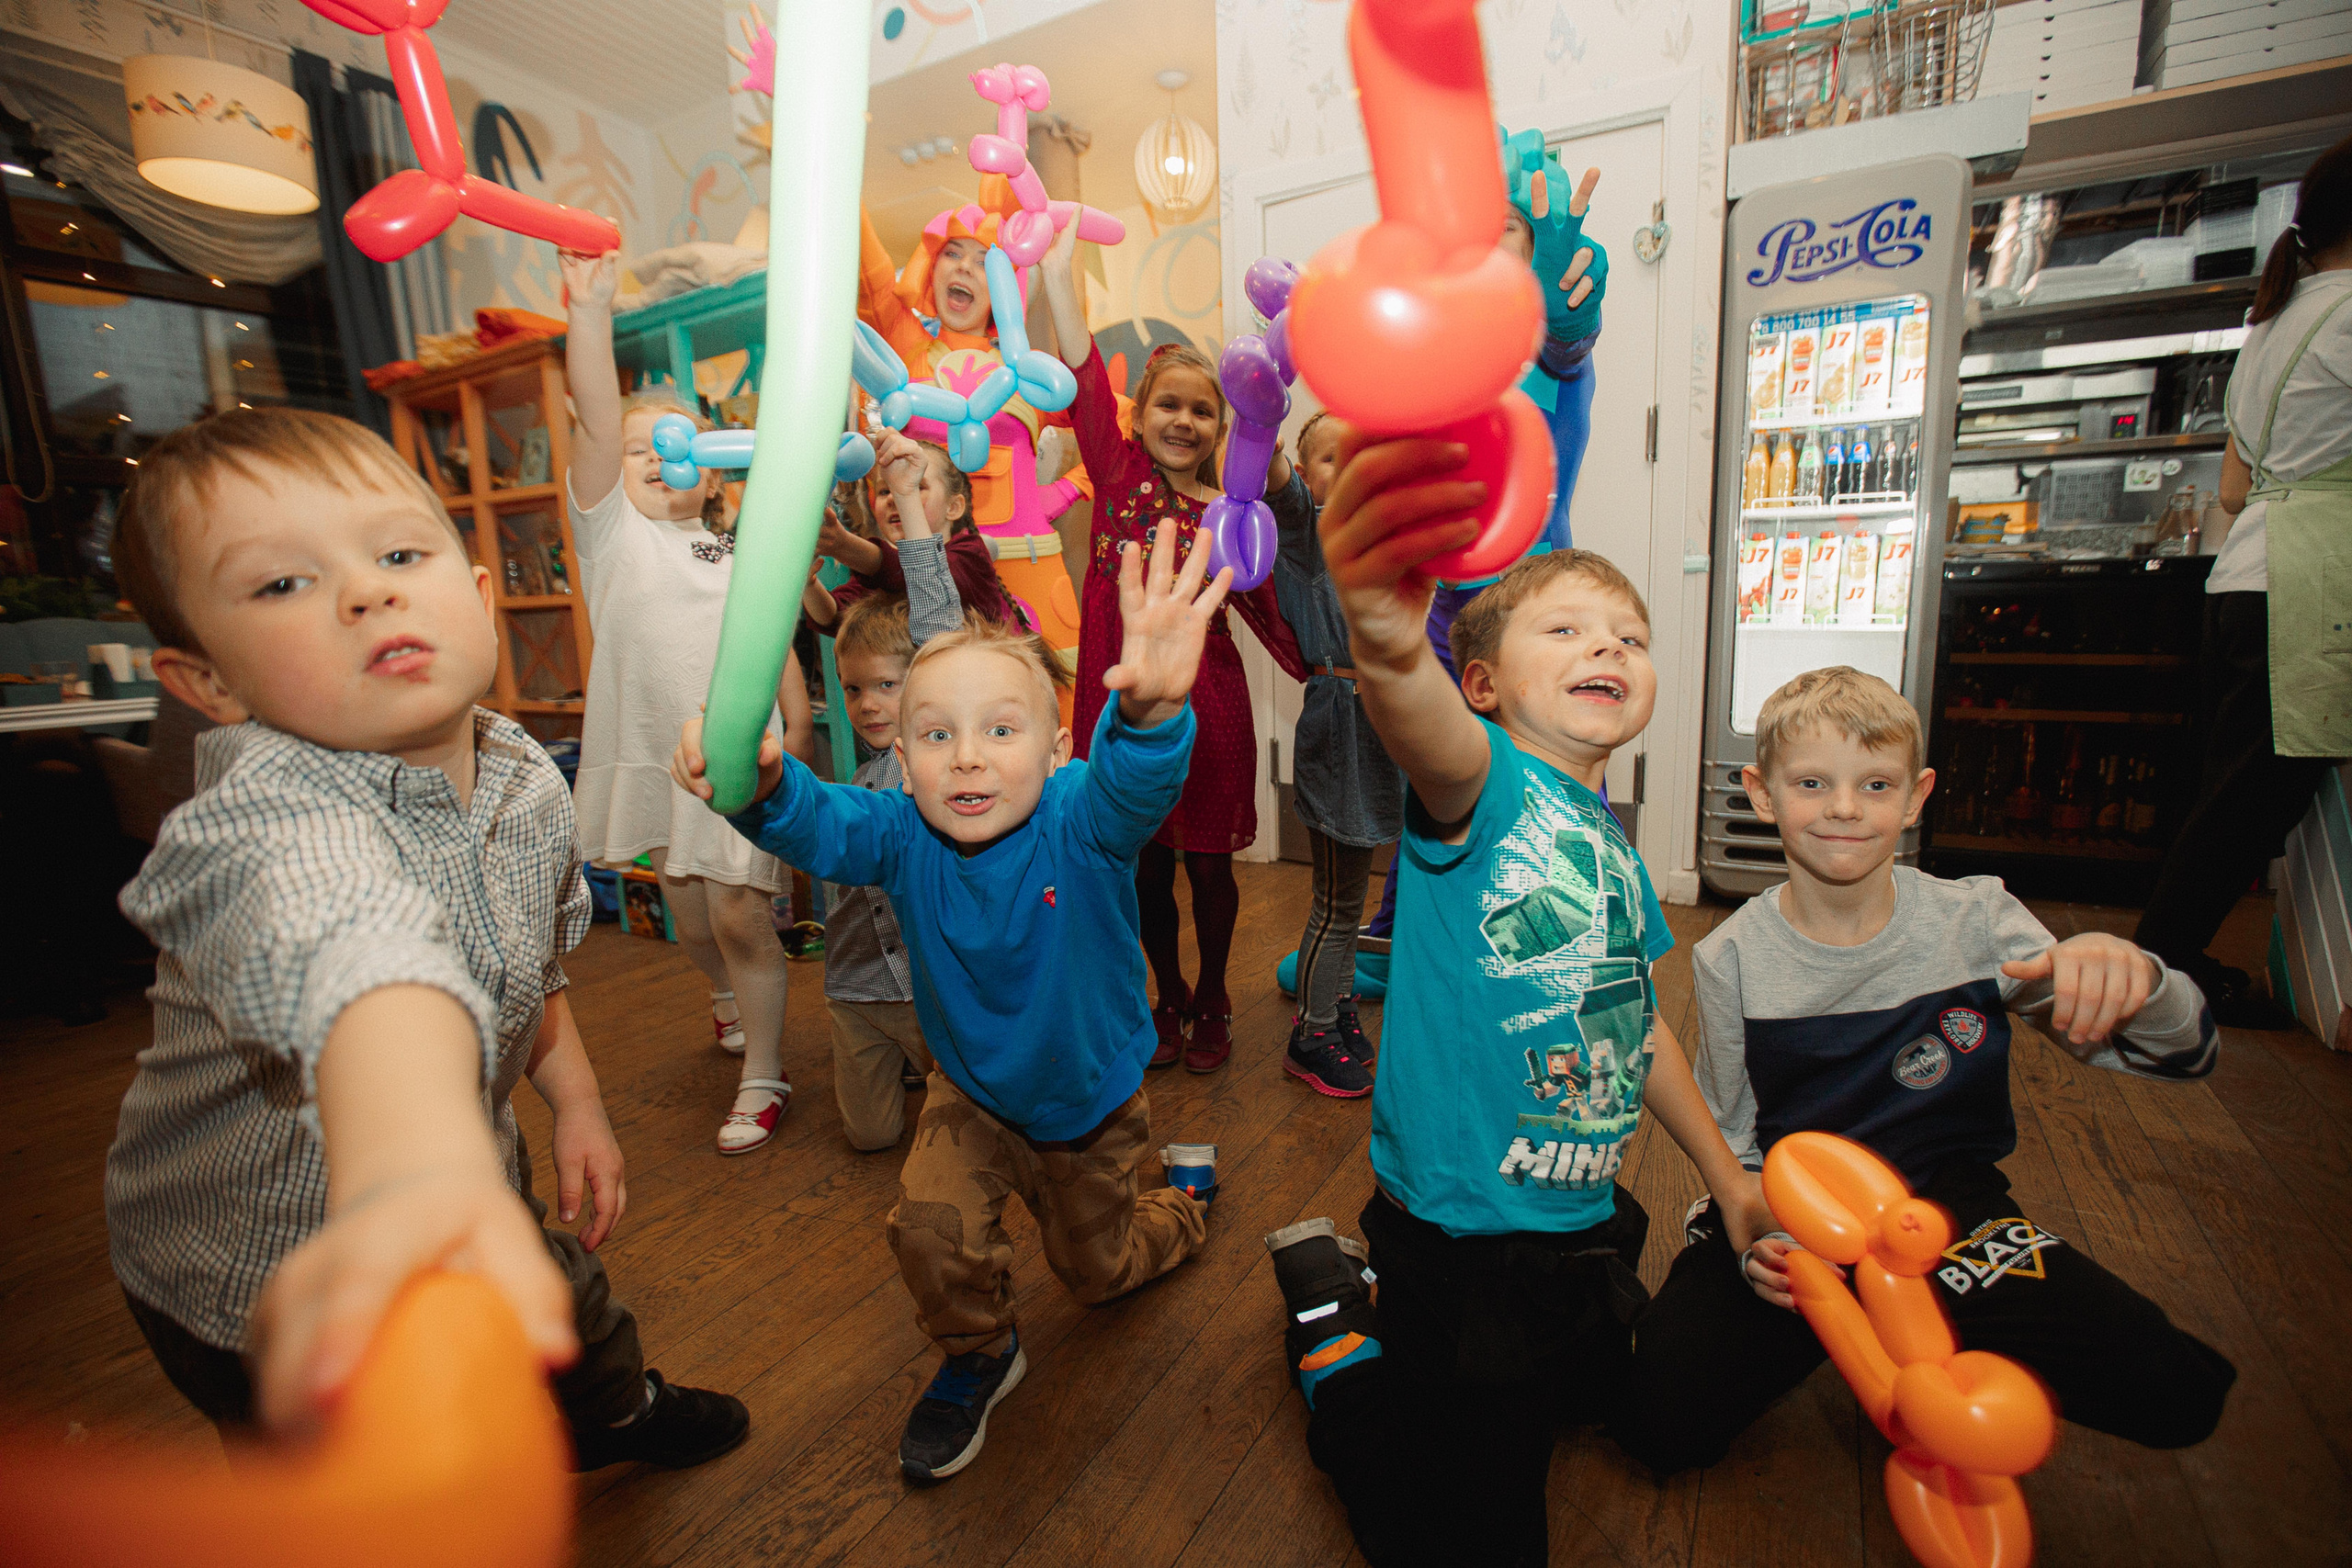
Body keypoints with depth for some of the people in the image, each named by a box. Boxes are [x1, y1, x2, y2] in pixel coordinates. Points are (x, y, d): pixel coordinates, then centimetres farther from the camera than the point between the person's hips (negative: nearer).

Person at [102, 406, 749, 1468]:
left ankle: (614, 1414, 64)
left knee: (578, 1317, 31)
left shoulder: (527, 779, -12)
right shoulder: (266, 819, -36)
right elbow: (356, 956, -59)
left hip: (467, 1186, 6)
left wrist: (575, 1098, 1)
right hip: (272, 1291, -6)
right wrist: (410, 1174, -76)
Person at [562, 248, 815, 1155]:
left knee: (742, 917, -3)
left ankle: (762, 1077, 12)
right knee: (686, 910, 14)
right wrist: (589, 308, -23)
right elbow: (595, 422, -12)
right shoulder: (612, 527, 2)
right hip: (652, 755, 0)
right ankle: (726, 993, 47)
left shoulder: (737, 558, 11)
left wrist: (798, 725, 1)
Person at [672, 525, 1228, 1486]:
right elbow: (819, 827, -40)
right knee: (931, 1222, -20)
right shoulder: (903, 839, -23)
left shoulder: (1082, 822, -32)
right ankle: (978, 1357, 15)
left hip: (1091, 1096, -1)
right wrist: (761, 784, -63)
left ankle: (1187, 1195, 54)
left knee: (1095, 1270, 19)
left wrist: (1153, 709, -76)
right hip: (972, 1091, 2)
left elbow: (1137, 779, -53)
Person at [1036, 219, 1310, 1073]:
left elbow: (1267, 609, 1)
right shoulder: (1118, 471, 2)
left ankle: (1213, 1002, 34)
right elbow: (1086, 376, -7)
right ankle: (1170, 998, 35)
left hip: (1204, 705, -1)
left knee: (1207, 865, 11)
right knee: (1143, 868, 13)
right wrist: (1059, 273, -12)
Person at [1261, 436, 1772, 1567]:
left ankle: (1391, 1300, 44)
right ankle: (1334, 1316, 27)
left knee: (1603, 1400, 33)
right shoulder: (1488, 780, -20)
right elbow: (1432, 740, -47)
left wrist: (1726, 1176, 22)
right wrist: (1390, 647, -69)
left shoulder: (1614, 842, 4)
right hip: (1466, 1231, -8)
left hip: (1587, 1222, 8)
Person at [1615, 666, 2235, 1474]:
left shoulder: (1976, 922, -9)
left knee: (2175, 1392, -23)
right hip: (1790, 1217, 0)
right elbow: (1731, 1138, 0)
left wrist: (2126, 976, -36)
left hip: (1948, 1202, 1)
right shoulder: (1731, 959, -10)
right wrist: (1753, 1240, -20)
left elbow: (2186, 1056, -13)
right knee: (1661, 1421, -14)